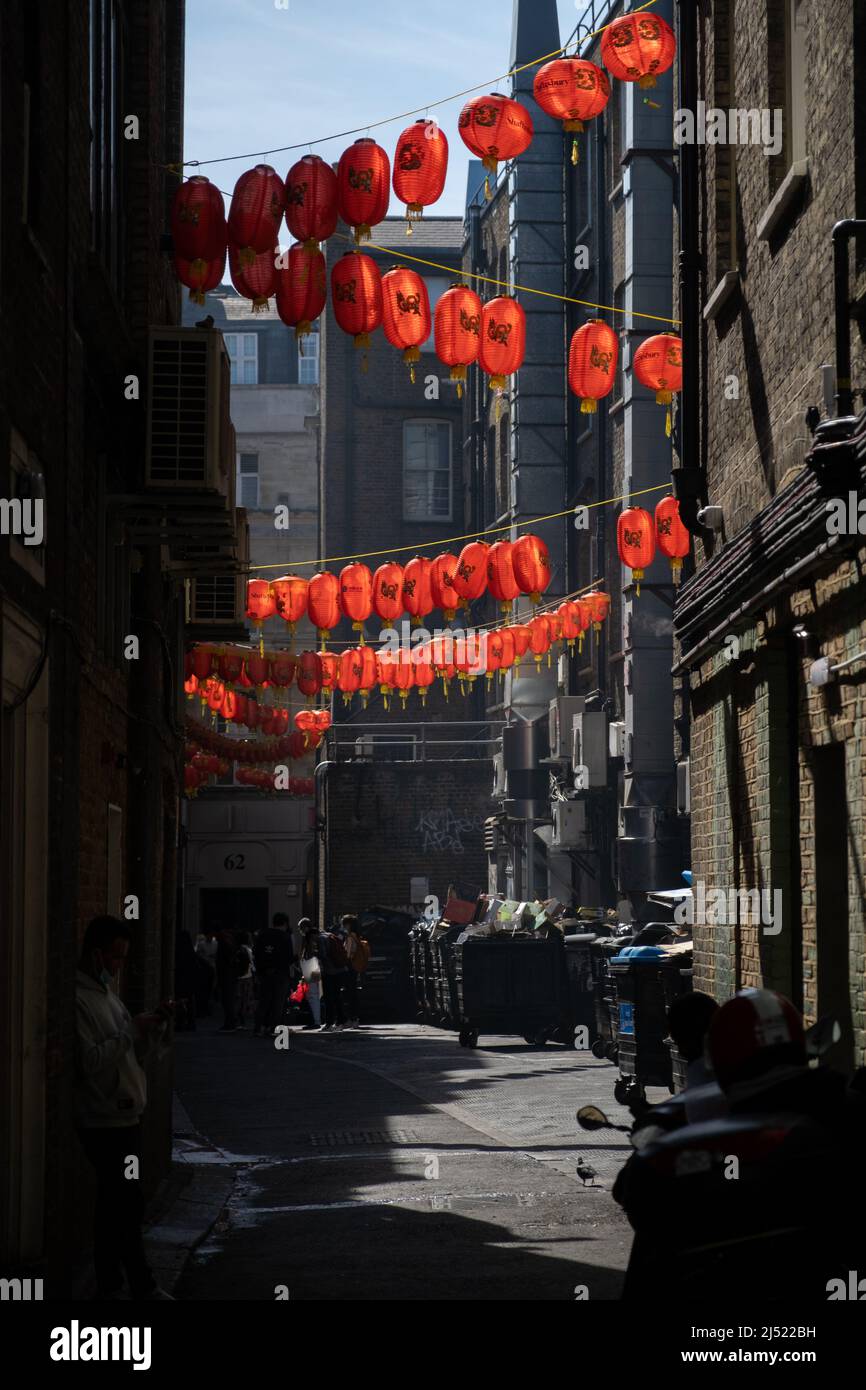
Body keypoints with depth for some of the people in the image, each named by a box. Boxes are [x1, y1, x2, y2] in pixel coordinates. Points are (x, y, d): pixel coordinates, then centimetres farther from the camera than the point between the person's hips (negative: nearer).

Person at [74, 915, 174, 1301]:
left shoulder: (107, 995, 17)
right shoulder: (78, 1000, -13)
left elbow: (137, 1053, 20)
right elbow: (89, 1060, -20)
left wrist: (155, 1027, 3)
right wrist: (133, 1030, -18)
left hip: (125, 1115, 9)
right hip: (103, 1119, -9)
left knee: (116, 1203, 11)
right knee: (128, 1203, -6)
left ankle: (111, 1285, 15)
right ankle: (141, 1284, 1)